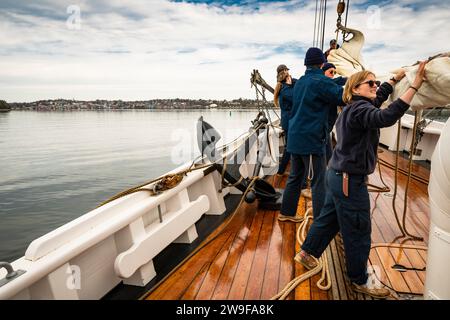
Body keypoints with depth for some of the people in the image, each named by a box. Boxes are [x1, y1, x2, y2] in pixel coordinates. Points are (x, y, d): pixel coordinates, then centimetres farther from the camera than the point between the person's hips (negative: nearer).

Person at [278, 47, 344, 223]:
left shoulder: (300, 82, 14)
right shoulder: (321, 81, -11)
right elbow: (343, 96, -13)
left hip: (295, 137, 8)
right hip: (312, 139, -8)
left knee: (295, 177, 16)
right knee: (319, 182, -2)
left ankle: (286, 212, 26)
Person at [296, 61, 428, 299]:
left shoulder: (353, 108, 11)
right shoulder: (360, 110, -19)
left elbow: (378, 98, 30)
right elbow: (386, 117, -39)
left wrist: (395, 79, 28)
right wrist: (415, 85, -37)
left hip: (339, 175, 10)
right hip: (350, 180, -10)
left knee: (328, 218, 23)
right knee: (358, 233, 6)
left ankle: (306, 253, 39)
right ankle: (359, 281, 25)